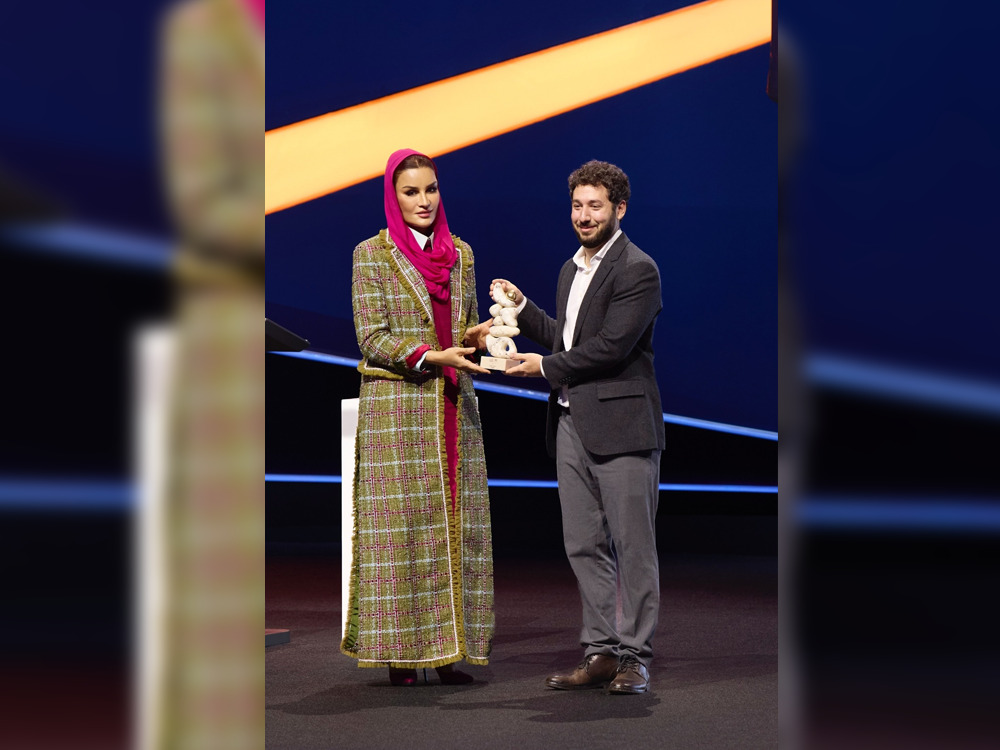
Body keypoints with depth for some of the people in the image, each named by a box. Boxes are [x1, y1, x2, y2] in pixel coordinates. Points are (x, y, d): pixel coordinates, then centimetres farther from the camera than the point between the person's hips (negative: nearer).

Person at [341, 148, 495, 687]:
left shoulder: (460, 254, 13)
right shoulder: (371, 254, -1)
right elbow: (372, 336, -8)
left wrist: (476, 336, -4)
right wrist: (431, 356, -19)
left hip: (452, 406, 5)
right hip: (395, 403, -5)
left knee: (455, 524, 2)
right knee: (399, 525, -6)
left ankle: (448, 651, 6)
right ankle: (399, 653, -2)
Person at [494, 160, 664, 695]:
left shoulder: (637, 270, -9)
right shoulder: (572, 268, 18)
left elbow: (612, 345, -16)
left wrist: (546, 367, -8)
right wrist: (521, 307, 11)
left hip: (620, 426, -8)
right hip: (572, 424, 8)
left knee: (632, 545, -1)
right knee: (584, 546, 9)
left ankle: (634, 656, 4)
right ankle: (602, 651, 16)